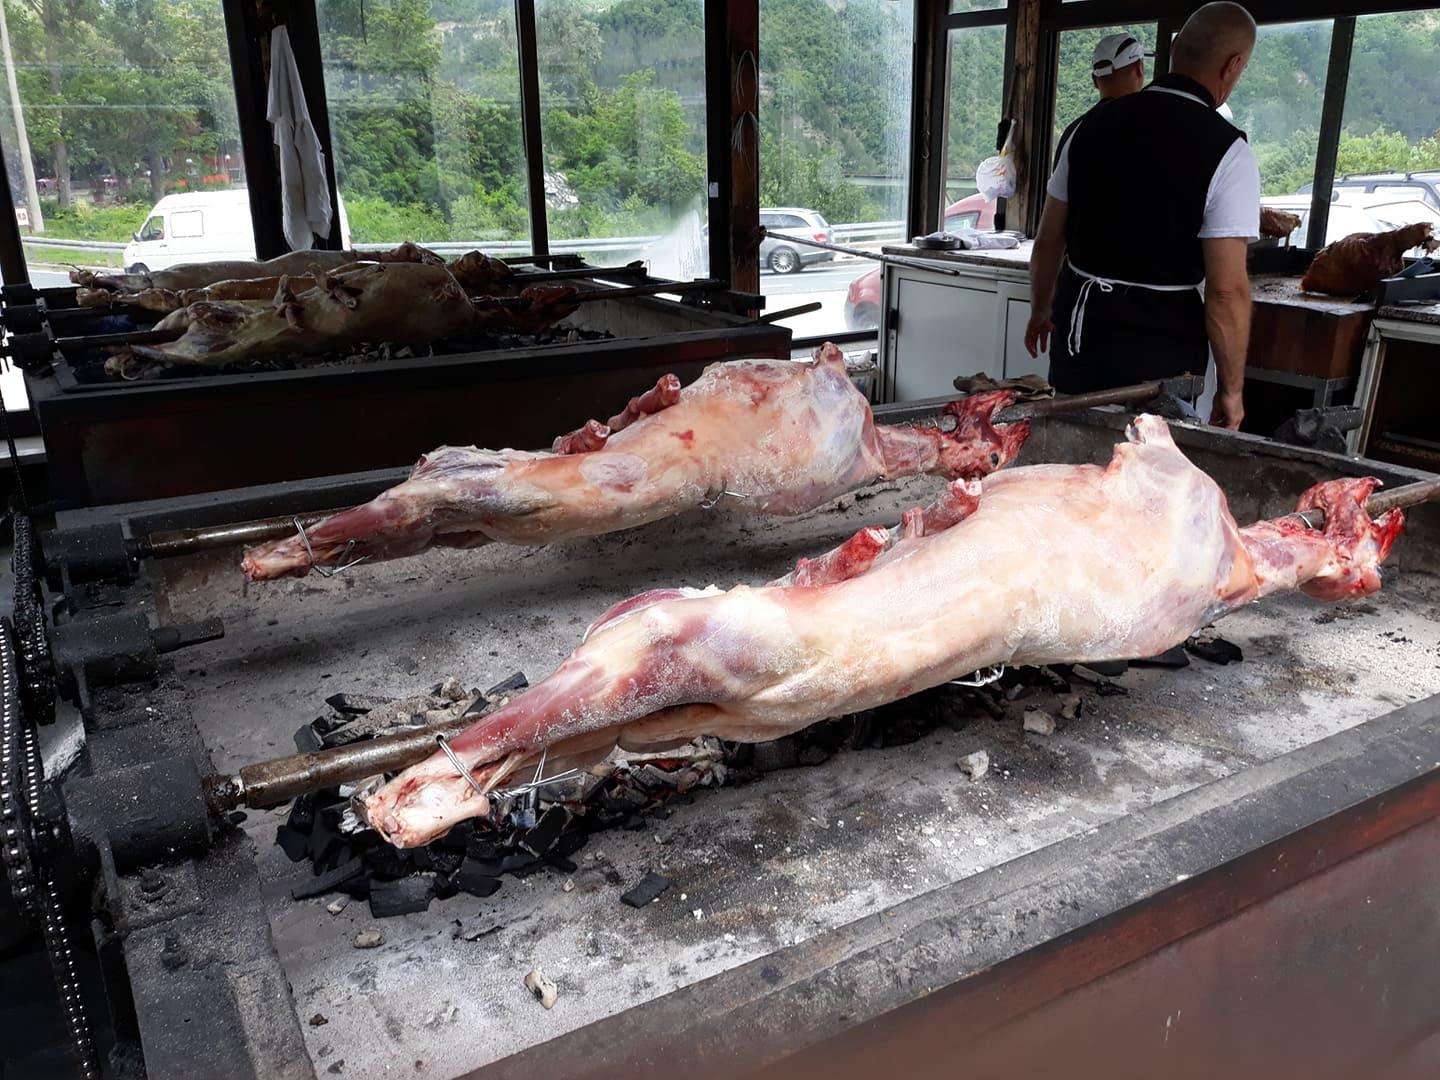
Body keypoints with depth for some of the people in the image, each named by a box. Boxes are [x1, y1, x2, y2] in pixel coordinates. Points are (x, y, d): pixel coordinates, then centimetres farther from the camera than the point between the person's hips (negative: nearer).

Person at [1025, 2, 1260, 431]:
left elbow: (1048, 240, 10)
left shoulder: (1095, 124, 3)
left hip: (1080, 327, 5)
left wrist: (1040, 310, 26)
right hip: (1159, 348, -4)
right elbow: (1226, 290, -15)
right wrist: (1231, 388, -5)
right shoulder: (1226, 150, -11)